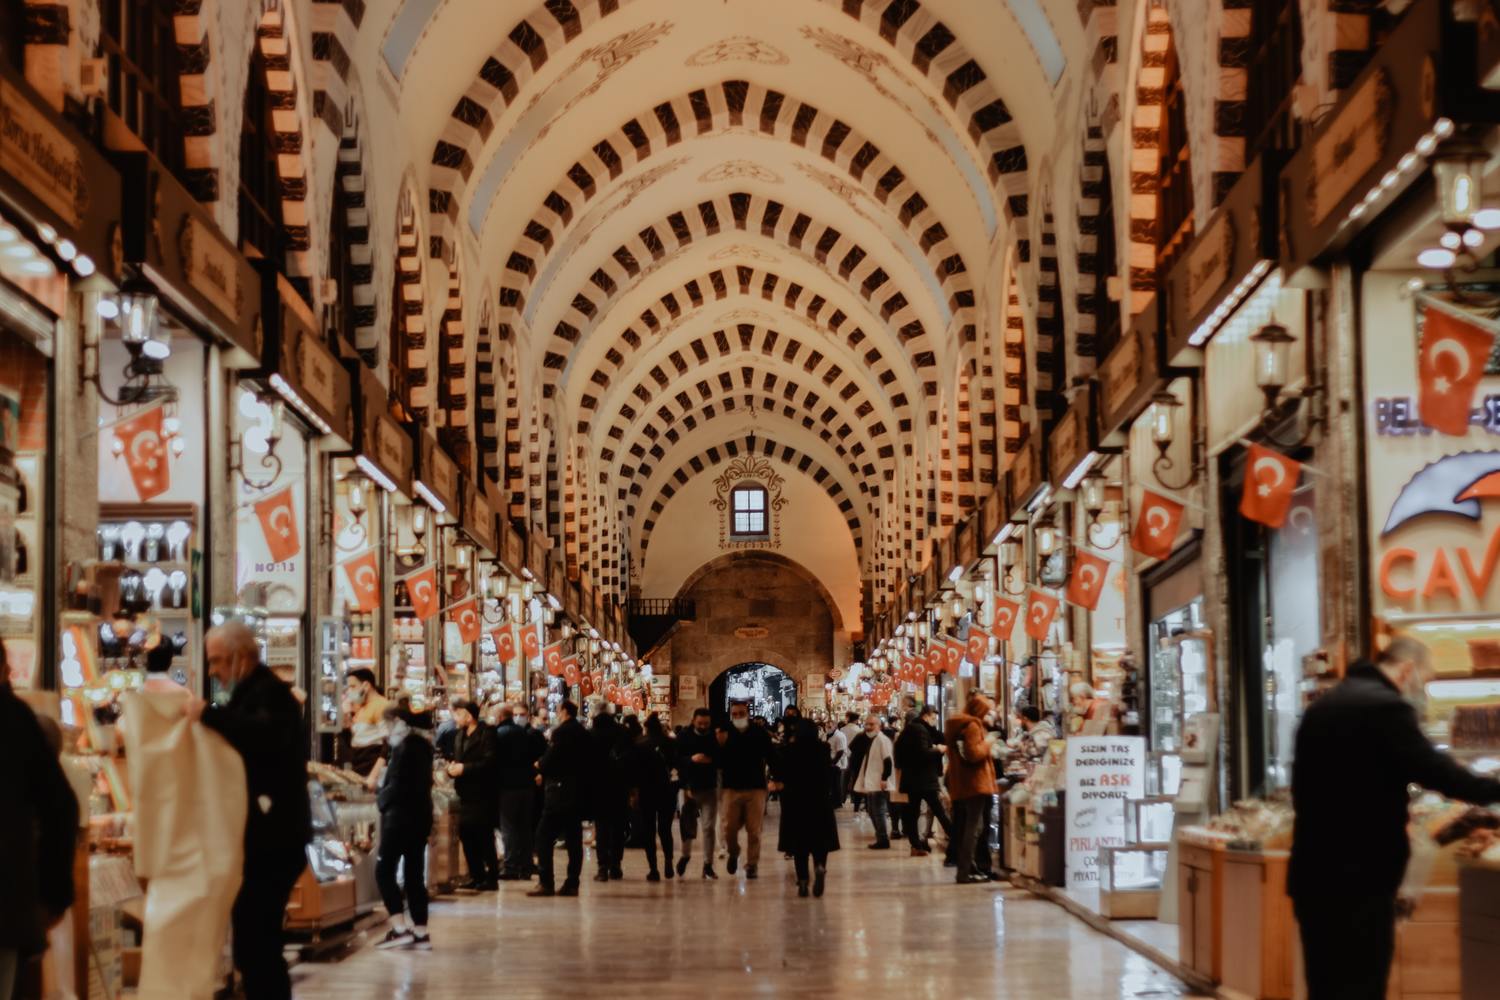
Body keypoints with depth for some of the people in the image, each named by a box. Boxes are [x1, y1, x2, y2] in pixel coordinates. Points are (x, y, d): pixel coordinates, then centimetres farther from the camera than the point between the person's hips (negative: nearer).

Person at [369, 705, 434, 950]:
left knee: (384, 870, -5)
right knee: (414, 874, 9)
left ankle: (399, 928, -13)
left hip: (401, 817, -9)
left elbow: (397, 786, -18)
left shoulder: (404, 746, -14)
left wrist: (381, 796, 0)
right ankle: (420, 933, 7)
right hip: (421, 815, 9)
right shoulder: (423, 744, 14)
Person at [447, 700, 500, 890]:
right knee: (466, 835, 6)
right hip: (466, 794, 8)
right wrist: (452, 768, -2)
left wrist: (464, 768, -20)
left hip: (482, 794, -8)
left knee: (484, 837, -5)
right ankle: (477, 876, 14)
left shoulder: (486, 735, -9)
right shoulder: (460, 736, 16)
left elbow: (489, 762, -18)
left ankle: (492, 878, 2)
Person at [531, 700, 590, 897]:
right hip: (578, 791, 8)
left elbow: (550, 760, -18)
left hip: (560, 791, -8)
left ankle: (545, 882, -10)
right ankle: (572, 884, 8)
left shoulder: (562, 732, -13)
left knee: (544, 836, -4)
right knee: (573, 838, 9)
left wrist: (540, 766, 7)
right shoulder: (584, 734, 12)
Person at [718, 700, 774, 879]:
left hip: (755, 788, -1)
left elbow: (770, 757, 0)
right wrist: (721, 746, -17)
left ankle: (752, 864, 11)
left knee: (754, 830, 0)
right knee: (729, 828, 0)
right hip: (731, 788, 1)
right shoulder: (725, 734, 1)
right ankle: (733, 853, 29)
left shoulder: (759, 734, -1)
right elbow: (719, 764, 0)